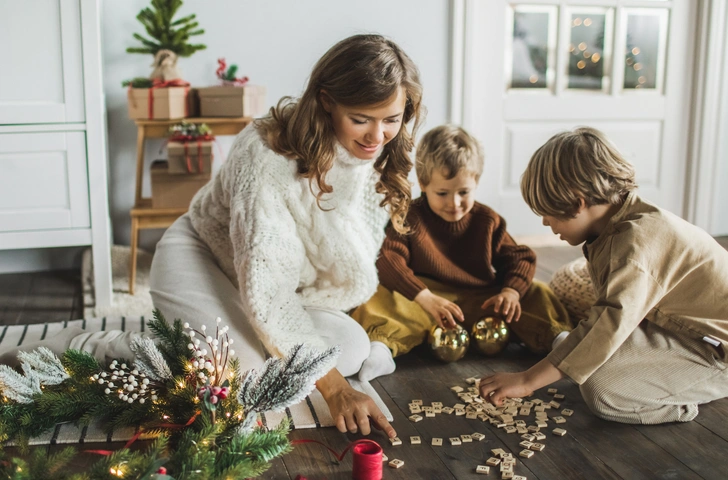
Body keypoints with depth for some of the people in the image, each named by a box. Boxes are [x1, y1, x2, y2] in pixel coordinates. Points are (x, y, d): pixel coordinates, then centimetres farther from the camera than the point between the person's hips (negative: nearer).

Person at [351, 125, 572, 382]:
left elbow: (519, 258, 8)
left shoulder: (487, 221, 8)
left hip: (482, 302, 3)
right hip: (425, 304, -3)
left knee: (536, 294, -11)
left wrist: (511, 291, -16)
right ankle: (382, 347, -50)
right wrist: (425, 298, -29)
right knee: (380, 300, -30)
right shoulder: (409, 218, -1)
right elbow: (389, 260, -15)